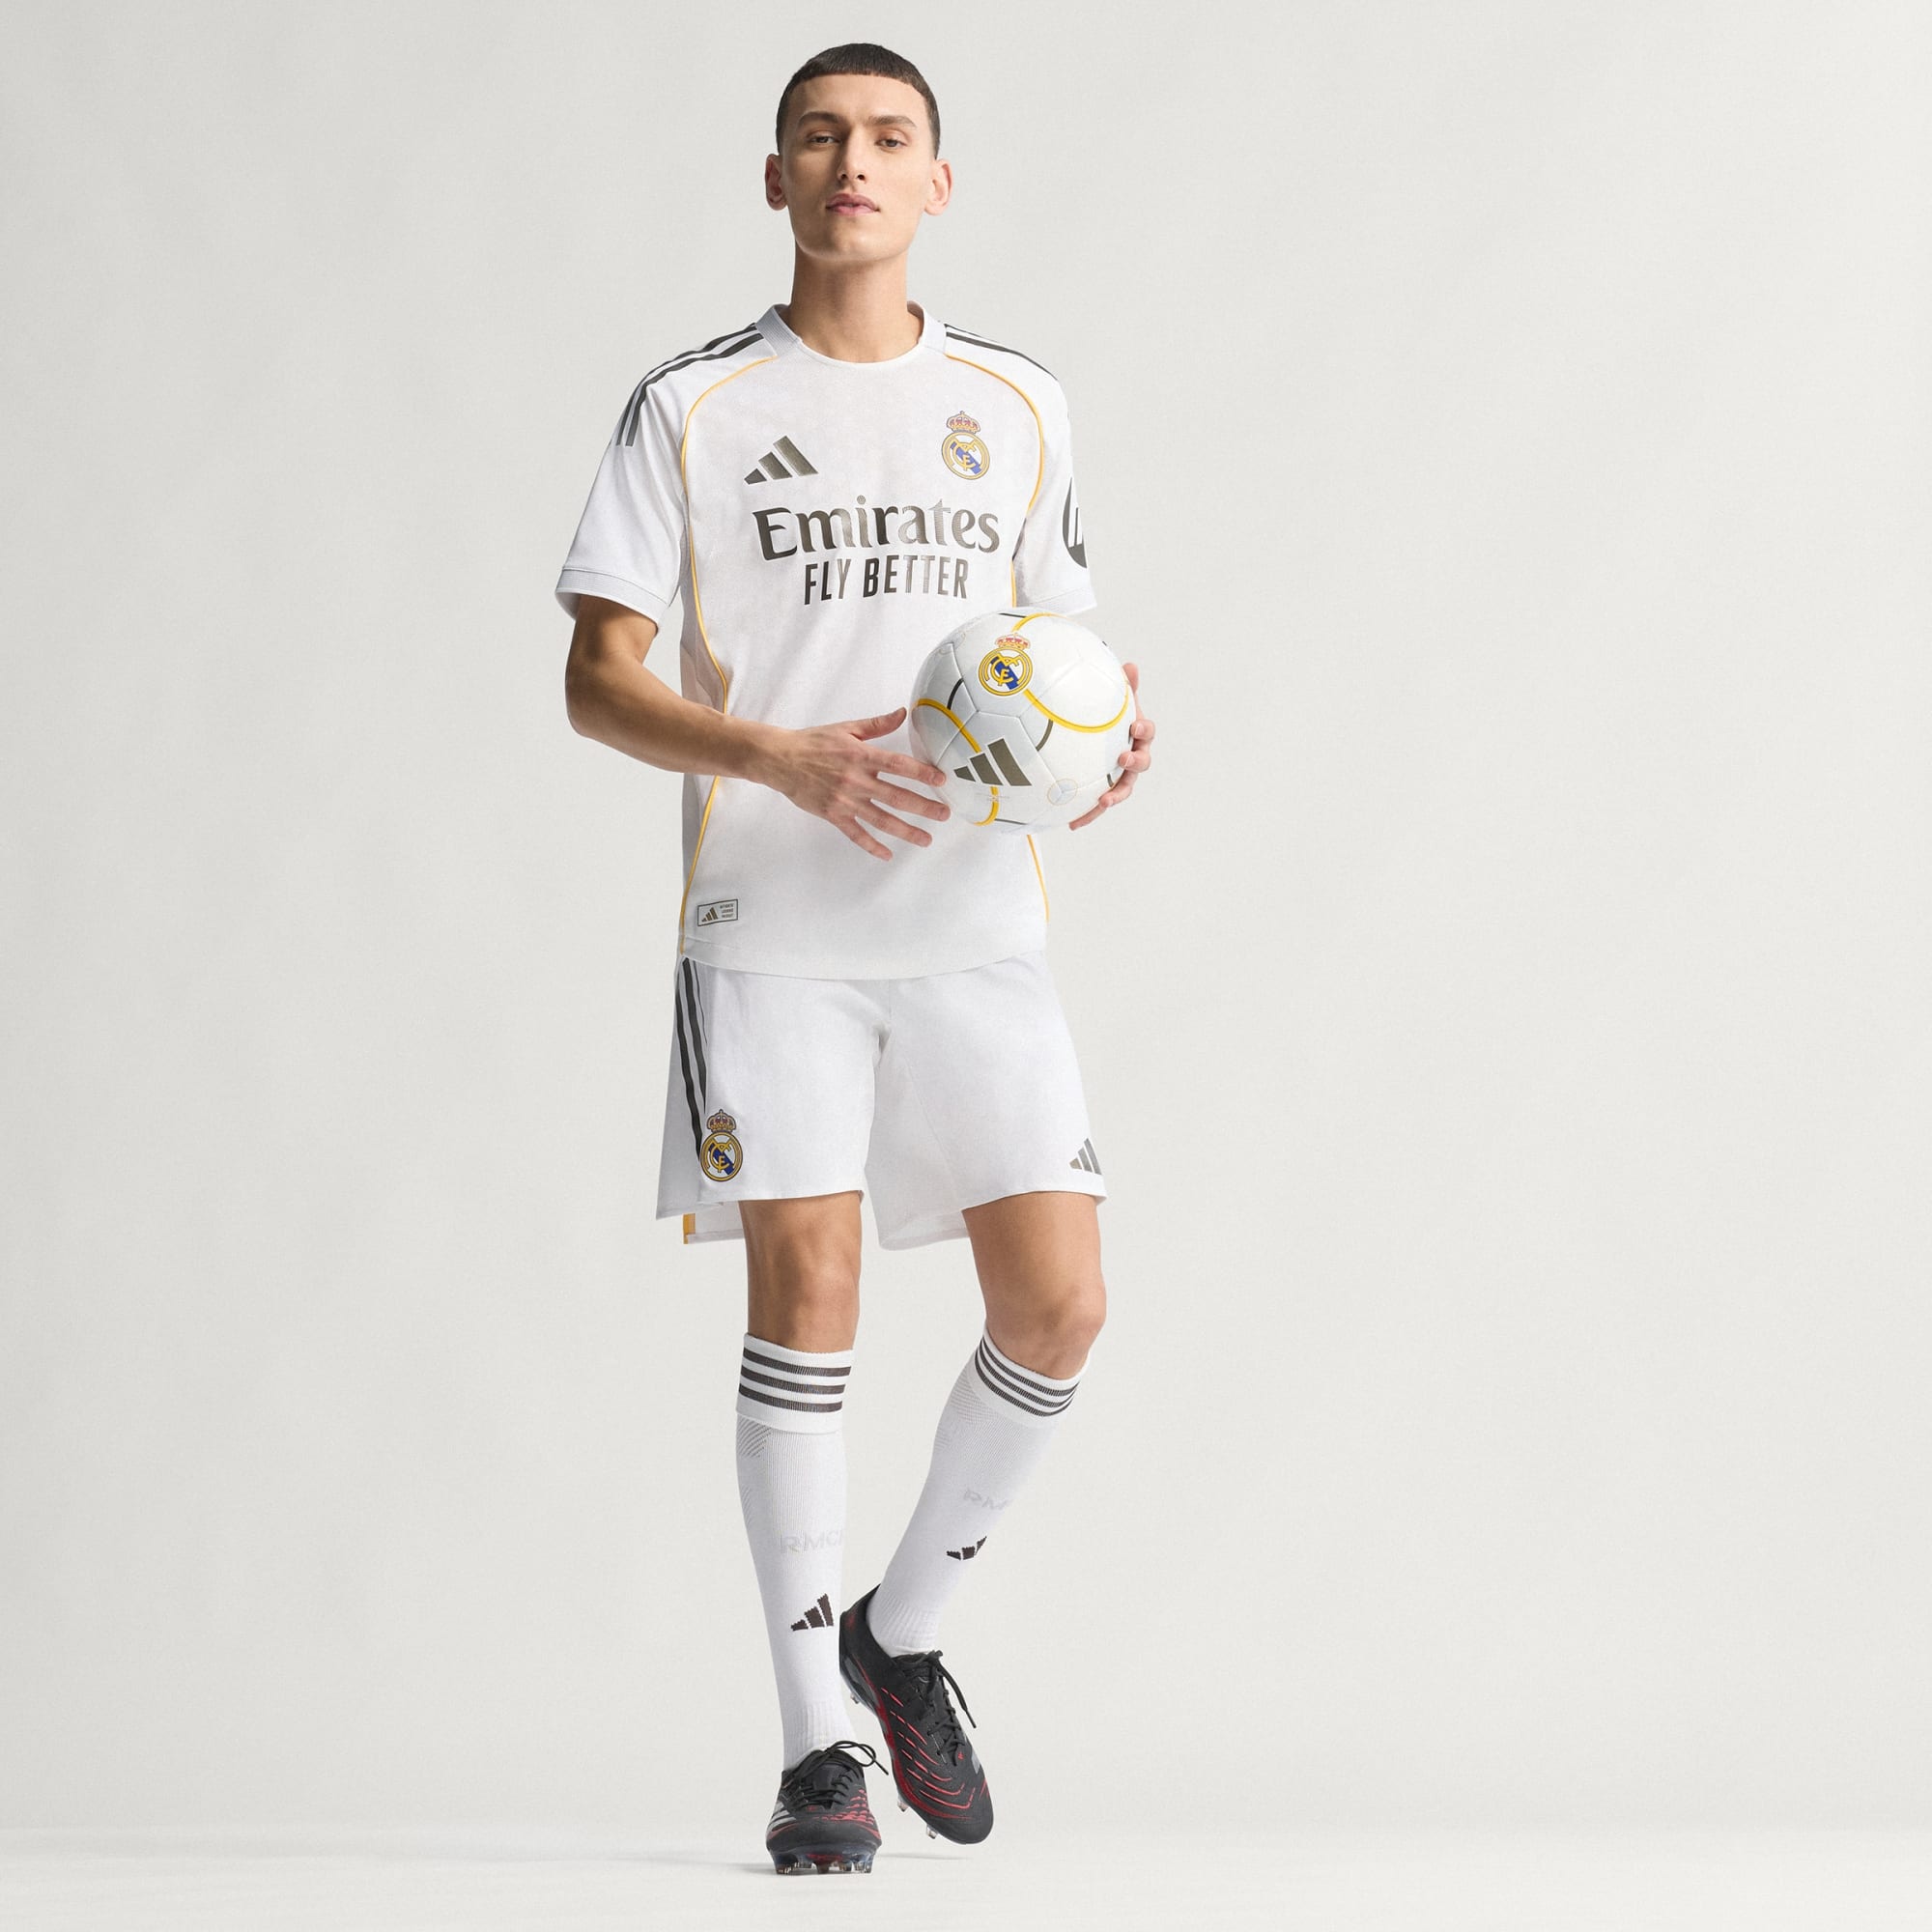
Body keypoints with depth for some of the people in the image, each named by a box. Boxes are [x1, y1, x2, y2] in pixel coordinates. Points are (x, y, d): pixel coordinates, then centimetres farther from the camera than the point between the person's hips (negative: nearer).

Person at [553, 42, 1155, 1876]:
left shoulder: (1016, 405, 13)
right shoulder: (692, 406, 3)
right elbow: (599, 679, -1)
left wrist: (1107, 732, -3)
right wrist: (777, 759, -17)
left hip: (976, 916, 3)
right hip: (771, 918, -3)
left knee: (1056, 1306, -5)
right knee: (804, 1290, -9)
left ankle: (901, 1634, 19)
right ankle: (815, 1741, 0)